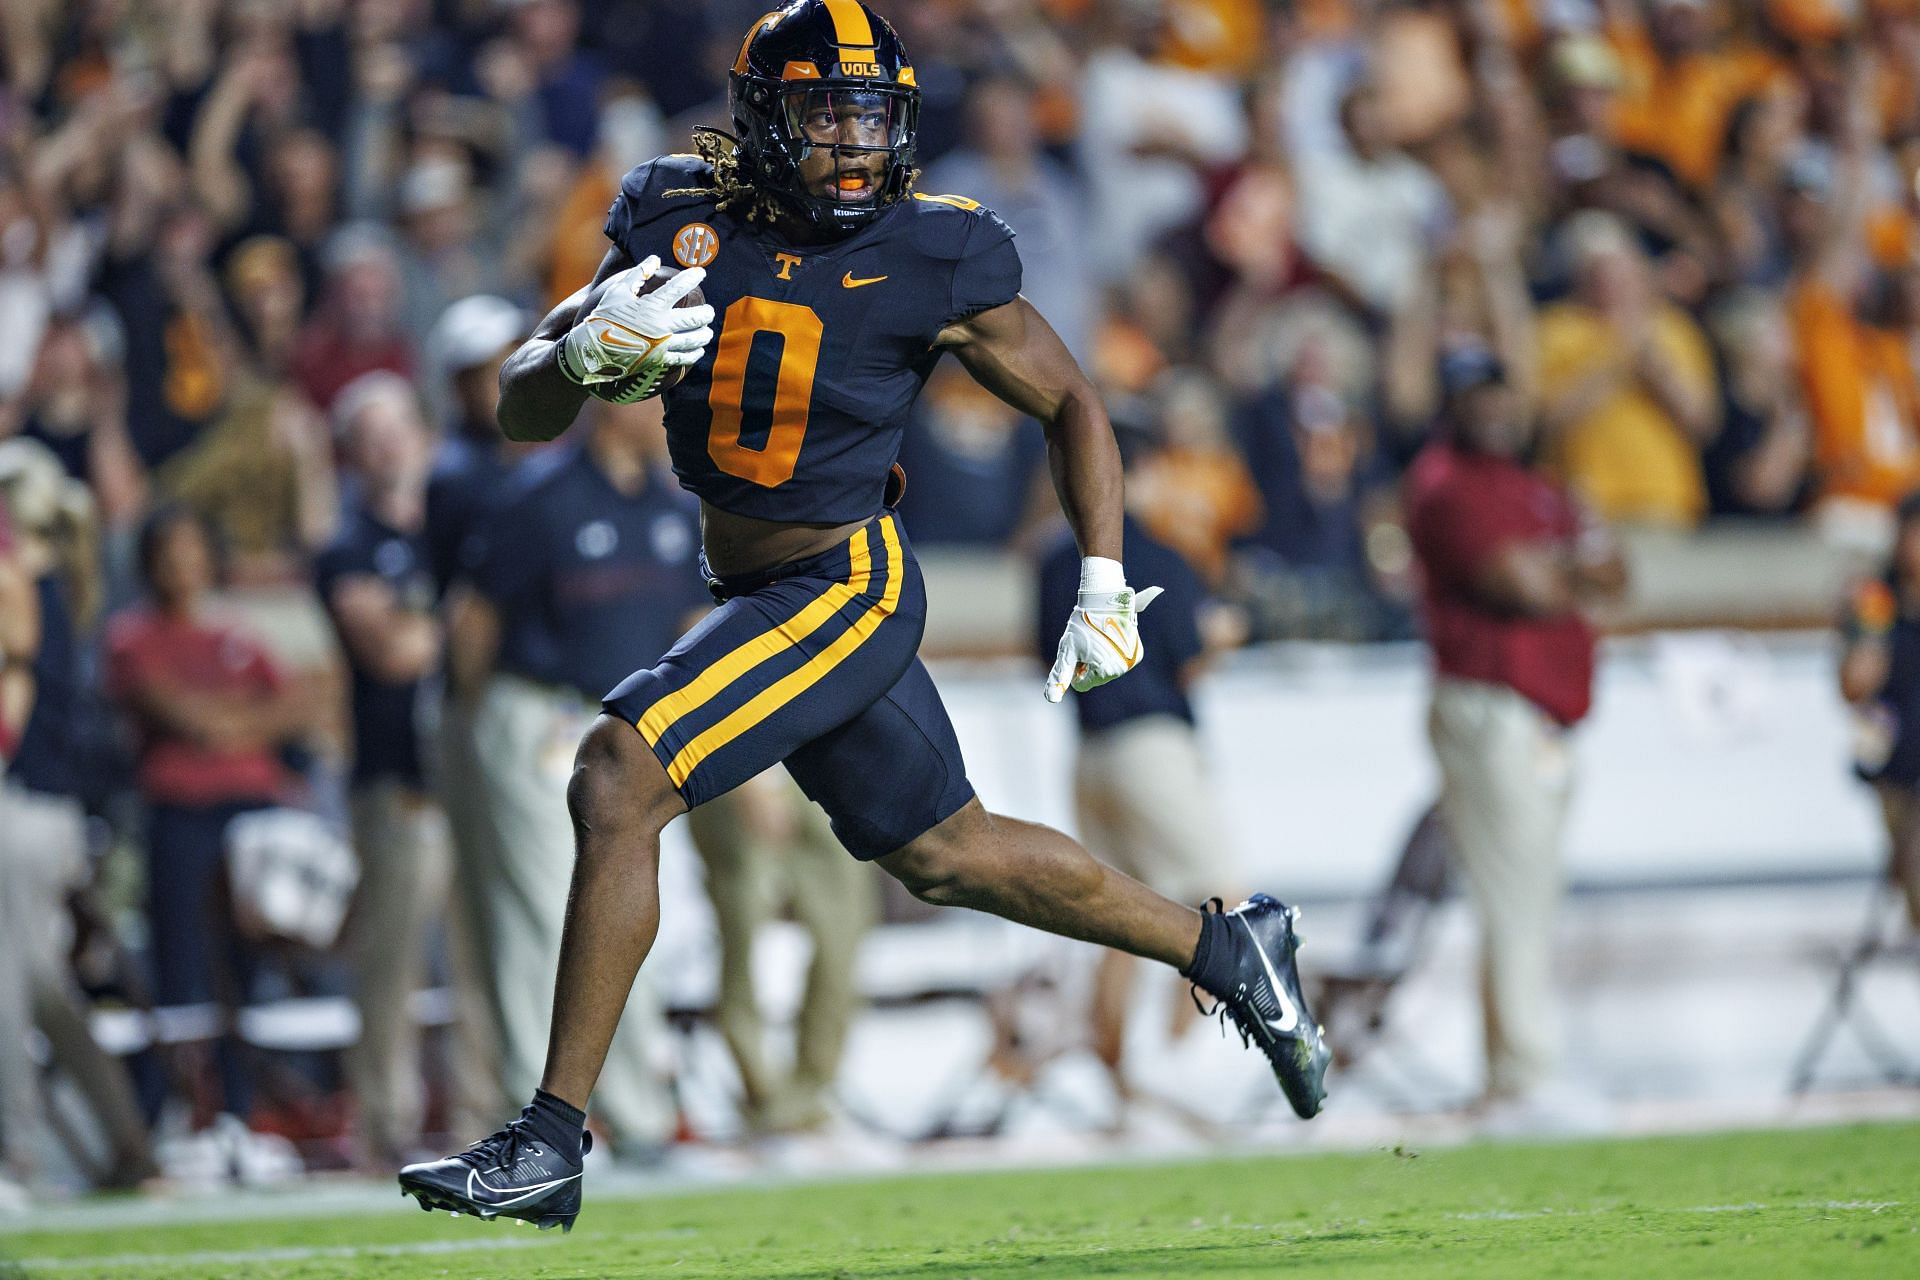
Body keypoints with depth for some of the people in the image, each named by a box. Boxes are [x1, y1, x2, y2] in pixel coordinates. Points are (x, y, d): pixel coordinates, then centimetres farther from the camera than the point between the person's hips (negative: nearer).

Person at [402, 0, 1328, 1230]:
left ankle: (552, 1141, -18)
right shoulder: (684, 226, -3)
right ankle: (1228, 947, 42)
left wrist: (1105, 591, -6)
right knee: (949, 852, 21)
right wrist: (588, 353, -25)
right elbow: (521, 410, -2)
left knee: (616, 781, -21)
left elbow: (1072, 402, 0)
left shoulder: (931, 262, -14)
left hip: (847, 590, -6)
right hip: (758, 599, 6)